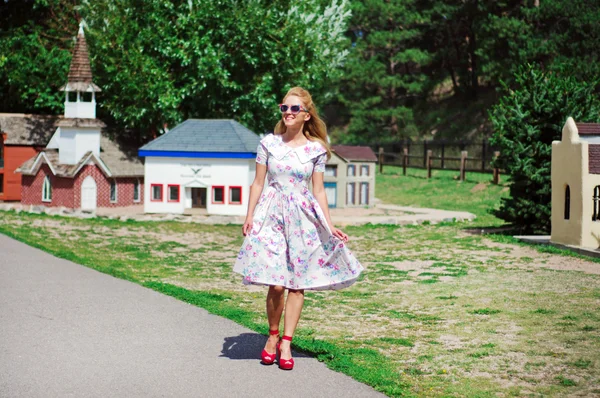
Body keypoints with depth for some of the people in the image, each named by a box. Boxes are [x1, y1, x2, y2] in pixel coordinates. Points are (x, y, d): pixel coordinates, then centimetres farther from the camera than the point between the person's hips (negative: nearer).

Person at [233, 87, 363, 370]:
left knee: (297, 284, 1)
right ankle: (273, 335, 15)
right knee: (276, 284, -8)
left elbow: (318, 190, 7)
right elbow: (258, 183, 6)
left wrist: (329, 225, 2)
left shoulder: (316, 149, 3)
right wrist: (249, 216, -1)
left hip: (303, 218, 1)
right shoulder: (268, 143, 3)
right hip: (271, 215, -1)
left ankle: (286, 343, 10)